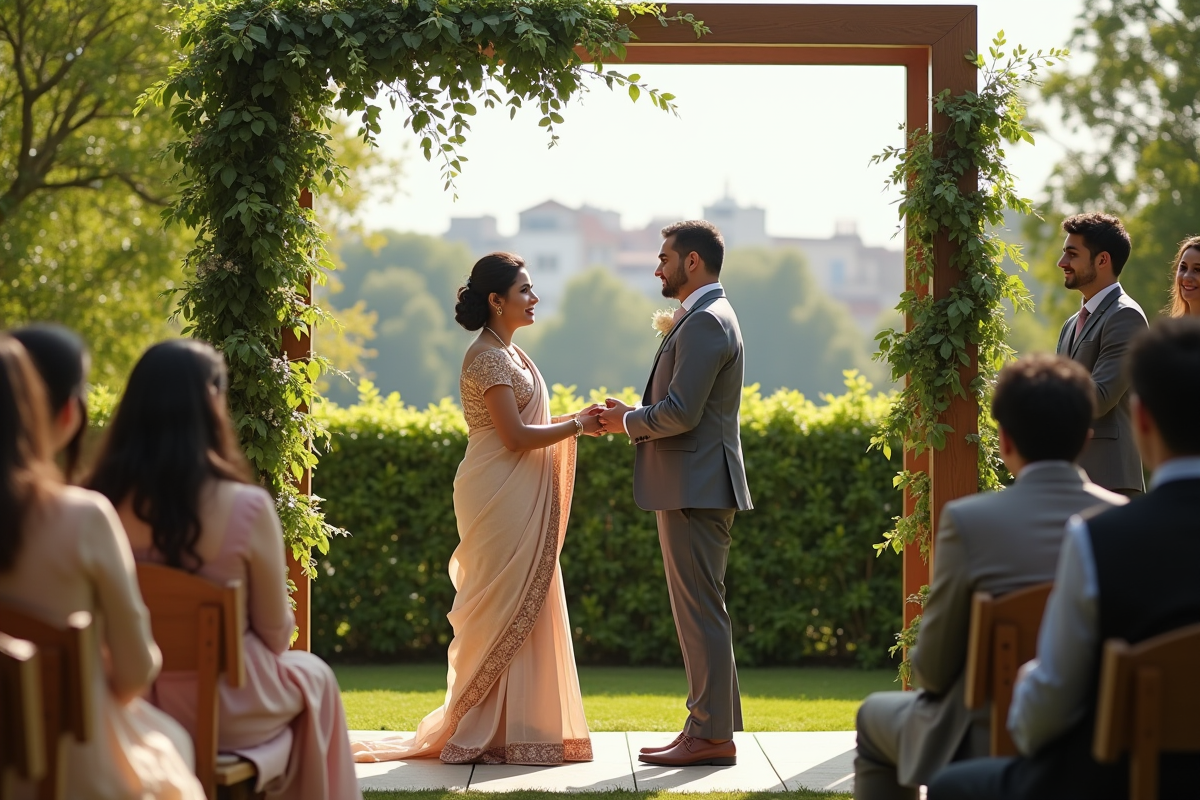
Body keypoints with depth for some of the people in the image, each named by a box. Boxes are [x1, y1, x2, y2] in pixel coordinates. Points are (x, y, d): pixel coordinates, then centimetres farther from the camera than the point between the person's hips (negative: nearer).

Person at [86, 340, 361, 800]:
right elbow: (275, 634, -10)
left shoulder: (103, 502, -13)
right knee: (314, 677, 30)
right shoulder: (246, 507, -24)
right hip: (225, 711, -4)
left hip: (128, 703, 4)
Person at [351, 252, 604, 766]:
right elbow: (515, 436, -19)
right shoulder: (487, 357, -14)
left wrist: (576, 422, 6)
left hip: (520, 501, 10)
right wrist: (577, 425, -9)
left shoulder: (509, 354, 17)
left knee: (522, 610, 10)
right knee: (506, 611, -6)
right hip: (501, 499, -10)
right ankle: (492, 735, 0)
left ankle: (517, 728, 15)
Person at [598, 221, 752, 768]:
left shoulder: (705, 323, -15)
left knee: (701, 611, -7)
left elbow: (680, 413, -23)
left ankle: (712, 736, -5)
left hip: (695, 490, -11)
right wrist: (633, 418, 8)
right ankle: (710, 726, 19)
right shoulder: (706, 318, 19)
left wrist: (629, 422, -6)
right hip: (692, 488, 11)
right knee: (698, 612, 13)